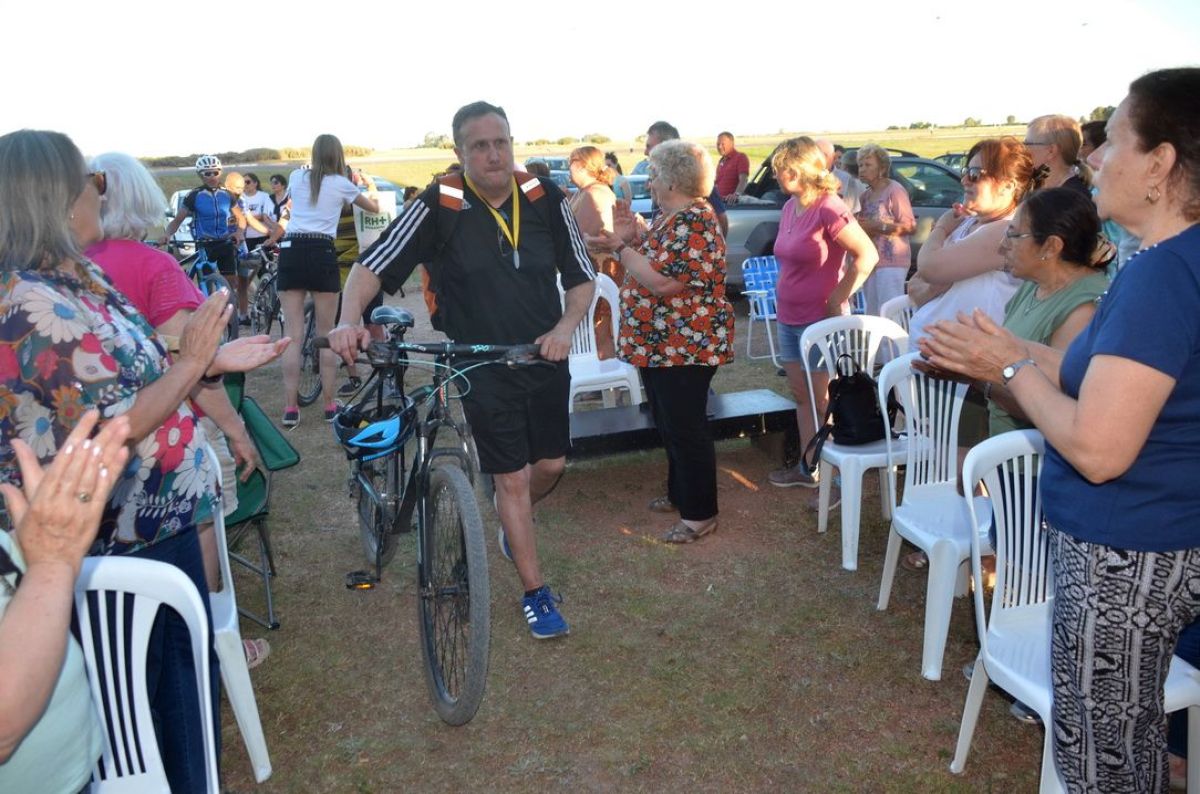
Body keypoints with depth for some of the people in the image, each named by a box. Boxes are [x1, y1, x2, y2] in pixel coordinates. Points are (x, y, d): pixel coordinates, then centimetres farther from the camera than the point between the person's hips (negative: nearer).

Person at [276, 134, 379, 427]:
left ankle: (290, 408, -1)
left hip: (291, 252, 2)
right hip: (322, 253, -2)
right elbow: (374, 208, 24)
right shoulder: (341, 184, 7)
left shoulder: (297, 177, 14)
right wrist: (370, 191, 47)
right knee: (326, 333, 7)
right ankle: (329, 404, 10)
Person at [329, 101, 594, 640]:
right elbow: (373, 266, -14)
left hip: (546, 357, 4)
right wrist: (349, 320, -32)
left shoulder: (544, 197, -7)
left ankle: (512, 525, 49)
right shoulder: (440, 205, -15)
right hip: (483, 367, -3)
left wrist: (566, 327, -18)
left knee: (551, 464, 15)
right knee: (513, 478, 1)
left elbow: (581, 277, 0)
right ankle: (536, 594, 18)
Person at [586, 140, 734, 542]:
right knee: (668, 422, 20)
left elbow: (664, 282, -28)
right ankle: (680, 493, 36)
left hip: (686, 347, -10)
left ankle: (701, 513, 12)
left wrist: (621, 247, -18)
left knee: (685, 427, -1)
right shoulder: (670, 216, 12)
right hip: (658, 343, 10)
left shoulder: (693, 223, -21)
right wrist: (632, 239, 1)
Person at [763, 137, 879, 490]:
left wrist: (838, 298, -17)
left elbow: (867, 255, -20)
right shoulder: (789, 208, 7)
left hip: (820, 321, -8)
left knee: (825, 401, 1)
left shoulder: (829, 210, -18)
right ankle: (809, 467, 29)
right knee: (801, 396, 16)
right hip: (789, 318, 8)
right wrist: (784, 294, 12)